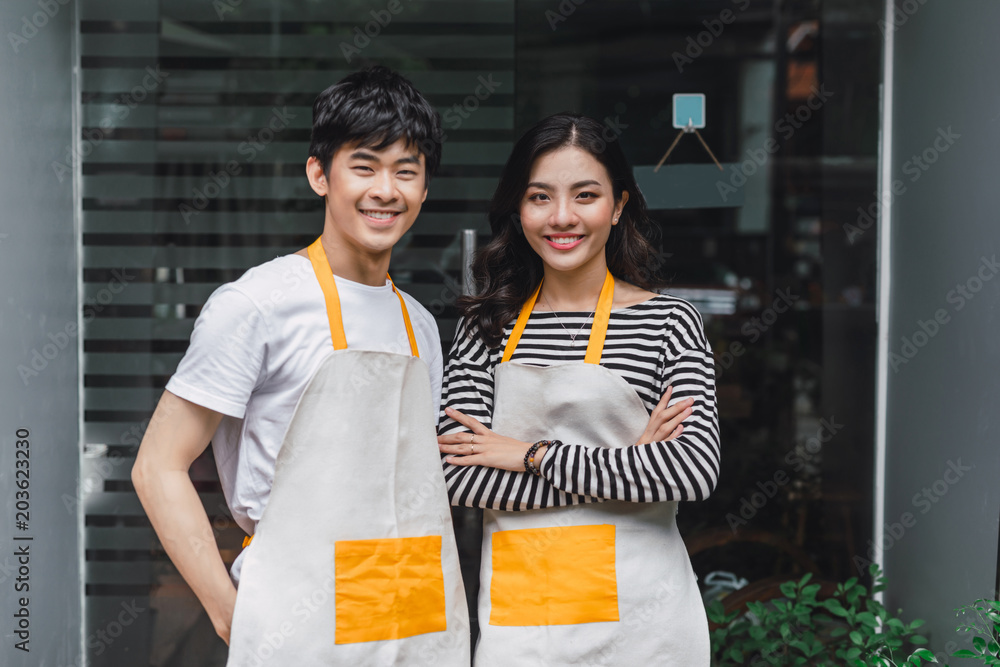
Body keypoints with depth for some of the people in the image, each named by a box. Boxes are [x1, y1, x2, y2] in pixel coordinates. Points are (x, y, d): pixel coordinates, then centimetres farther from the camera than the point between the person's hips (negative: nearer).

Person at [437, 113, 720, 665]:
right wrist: (629, 462, -14)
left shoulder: (668, 321, -3)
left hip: (638, 617, -2)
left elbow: (695, 468, -15)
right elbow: (461, 475, -8)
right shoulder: (486, 328, 3)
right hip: (516, 613, 2)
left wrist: (534, 455, -13)